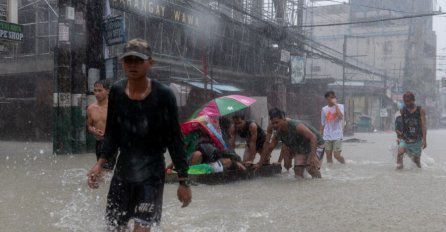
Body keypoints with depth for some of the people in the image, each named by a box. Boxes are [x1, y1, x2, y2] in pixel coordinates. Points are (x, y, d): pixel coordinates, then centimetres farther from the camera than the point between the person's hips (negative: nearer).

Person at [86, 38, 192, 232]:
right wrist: (100, 163, -6)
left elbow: (175, 140, -9)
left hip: (152, 172, -4)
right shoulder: (116, 92, -2)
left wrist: (183, 181, -9)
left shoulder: (163, 95, -13)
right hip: (123, 169, 4)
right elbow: (112, 133, 7)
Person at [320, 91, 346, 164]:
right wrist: (320, 136, 10)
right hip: (327, 136, 3)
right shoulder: (324, 109, 9)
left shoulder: (340, 106, 0)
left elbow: (340, 116, -21)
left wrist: (335, 104, -15)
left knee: (337, 155, -9)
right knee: (328, 156, 3)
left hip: (337, 136, -3)